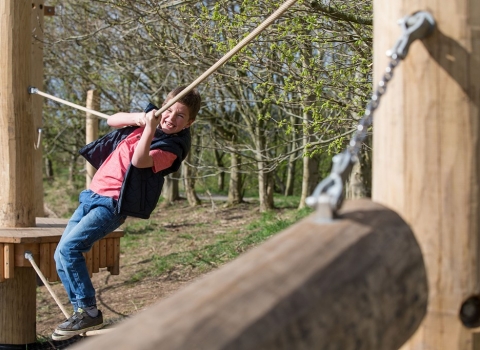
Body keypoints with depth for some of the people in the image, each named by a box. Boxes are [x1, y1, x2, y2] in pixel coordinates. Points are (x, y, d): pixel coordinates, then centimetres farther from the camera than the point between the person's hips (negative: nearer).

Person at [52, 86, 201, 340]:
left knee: (68, 248, -20)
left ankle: (89, 312, -10)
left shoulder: (172, 146, -14)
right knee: (61, 257, 5)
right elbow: (112, 120, 7)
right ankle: (80, 311, 12)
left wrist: (149, 128, -40)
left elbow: (139, 161, -28)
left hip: (112, 204, -8)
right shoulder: (148, 119, 9)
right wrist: (137, 118, -11)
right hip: (93, 194, 8)